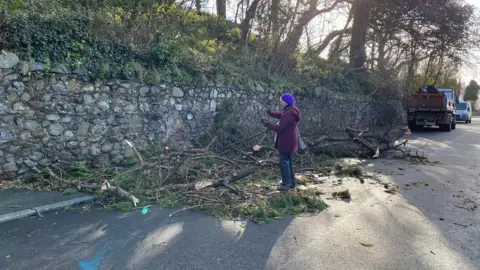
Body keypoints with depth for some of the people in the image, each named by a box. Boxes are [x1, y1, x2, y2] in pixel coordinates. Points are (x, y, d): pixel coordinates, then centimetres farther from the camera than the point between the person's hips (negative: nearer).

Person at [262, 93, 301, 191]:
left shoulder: (288, 114, -25)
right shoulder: (292, 110, 6)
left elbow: (280, 128, -25)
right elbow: (281, 115, 23)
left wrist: (267, 124, -19)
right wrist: (271, 113, 10)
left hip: (286, 141, -10)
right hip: (290, 140, 10)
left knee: (284, 161, -1)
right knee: (288, 160, 19)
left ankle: (287, 183, 5)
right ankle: (291, 182, 28)